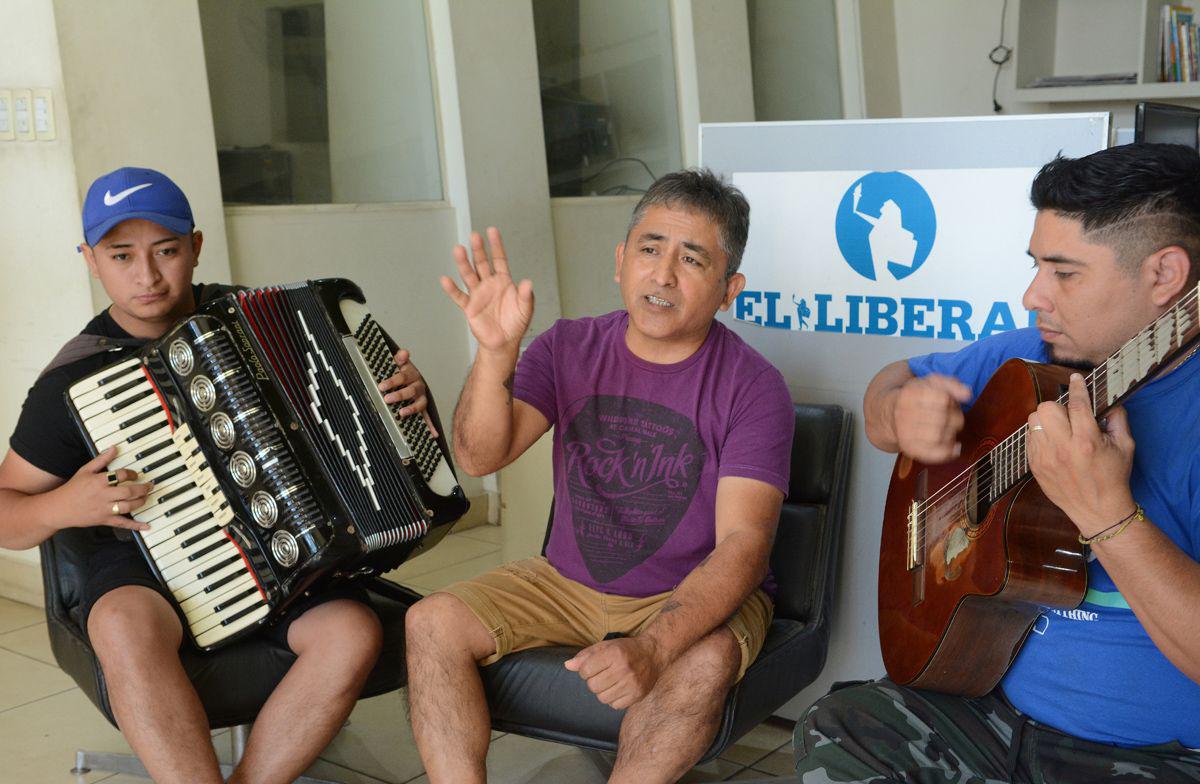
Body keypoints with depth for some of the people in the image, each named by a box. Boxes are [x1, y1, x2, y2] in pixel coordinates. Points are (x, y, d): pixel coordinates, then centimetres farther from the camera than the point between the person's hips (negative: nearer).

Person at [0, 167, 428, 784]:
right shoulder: (72, 384, -4)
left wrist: (402, 392, -2)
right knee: (128, 628, -36)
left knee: (354, 634, -26)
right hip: (147, 560, -2)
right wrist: (61, 508, -18)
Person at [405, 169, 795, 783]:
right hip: (568, 582, 4)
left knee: (703, 663, -35)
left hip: (698, 596, -3)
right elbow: (479, 457, -12)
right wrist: (496, 352, -32)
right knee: (433, 622, -14)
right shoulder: (570, 349, -2)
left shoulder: (752, 386, -14)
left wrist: (650, 647, -38)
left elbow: (743, 543, -23)